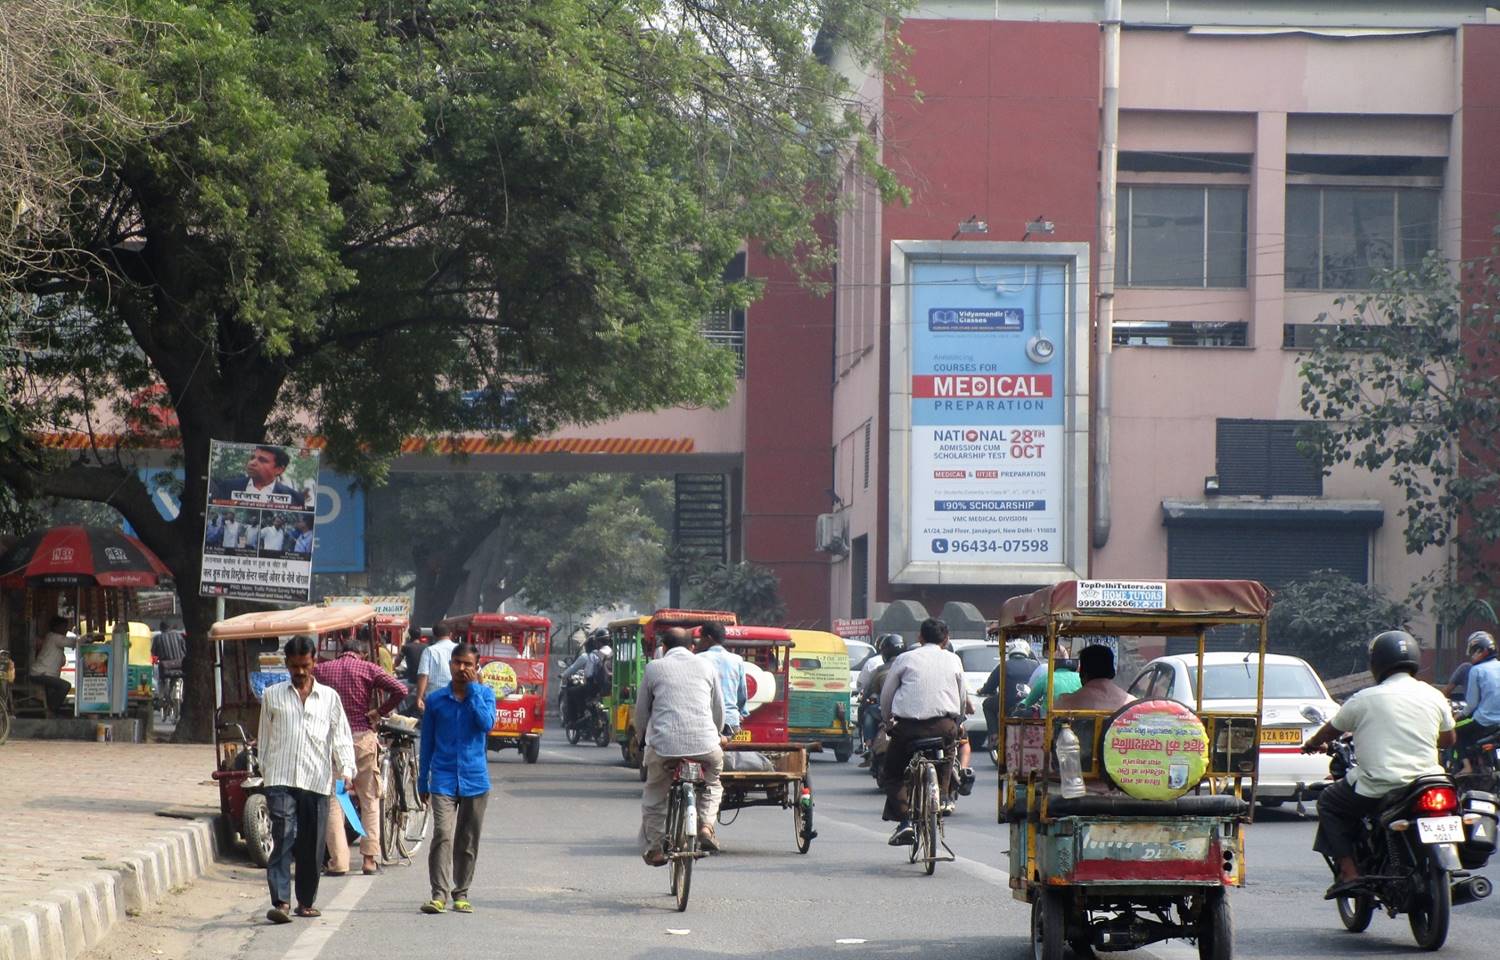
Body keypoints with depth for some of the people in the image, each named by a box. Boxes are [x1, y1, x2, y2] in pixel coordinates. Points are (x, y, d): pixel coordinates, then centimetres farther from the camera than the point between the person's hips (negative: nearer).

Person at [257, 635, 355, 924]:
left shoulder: (329, 697, 11)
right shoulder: (272, 695, 11)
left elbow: (341, 736, 8)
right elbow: (265, 736, 16)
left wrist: (346, 770, -5)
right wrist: (265, 769, 13)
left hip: (317, 781, 1)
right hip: (281, 779, -1)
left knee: (312, 845, 6)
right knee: (283, 838, -14)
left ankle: (307, 901, 19)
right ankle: (280, 902, -21)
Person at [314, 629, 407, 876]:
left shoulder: (321, 670, 7)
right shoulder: (367, 669, 1)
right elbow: (400, 691, -10)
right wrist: (379, 712, 2)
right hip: (362, 737, -1)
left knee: (333, 802, 4)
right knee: (369, 800, 10)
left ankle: (338, 861, -2)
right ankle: (370, 858, 7)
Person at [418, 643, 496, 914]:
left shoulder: (484, 694, 4)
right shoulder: (436, 699, 5)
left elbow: (486, 724, -16)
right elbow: (427, 742, 11)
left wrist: (473, 688, -13)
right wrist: (422, 782, 12)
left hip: (474, 779, 1)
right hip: (443, 779, -1)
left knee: (468, 841, 8)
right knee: (442, 835, -15)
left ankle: (461, 893, 18)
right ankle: (439, 894, -17)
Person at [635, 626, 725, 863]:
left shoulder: (654, 668, 12)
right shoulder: (706, 667, 17)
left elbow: (641, 710, 17)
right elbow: (718, 709, 22)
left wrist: (642, 738, 34)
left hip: (664, 744, -1)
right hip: (705, 743, 1)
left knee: (653, 796, 21)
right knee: (712, 784, 28)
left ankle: (653, 847, 20)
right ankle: (706, 825, 6)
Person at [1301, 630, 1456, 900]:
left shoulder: (1365, 699, -2)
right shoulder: (1434, 697, 6)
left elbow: (1332, 729, 14)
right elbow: (1449, 738, 20)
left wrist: (1312, 744, 35)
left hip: (1378, 788, -4)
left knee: (1329, 802, 17)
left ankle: (1348, 870, 4)